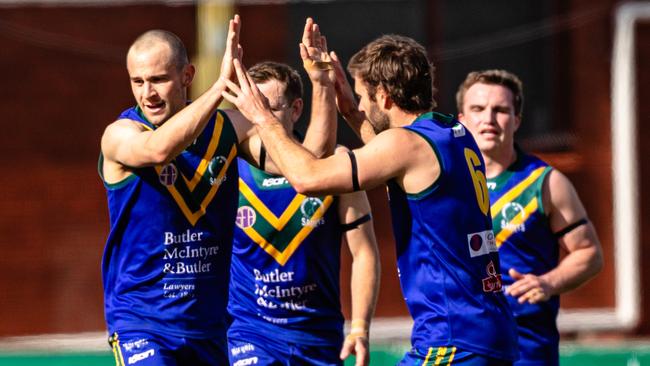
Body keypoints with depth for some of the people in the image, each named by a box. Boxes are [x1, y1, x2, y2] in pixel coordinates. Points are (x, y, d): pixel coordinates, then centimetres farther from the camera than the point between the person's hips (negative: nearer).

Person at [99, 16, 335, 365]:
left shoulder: (227, 129, 3)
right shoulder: (120, 135, -11)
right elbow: (158, 149, -35)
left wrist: (320, 85, -13)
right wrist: (221, 84, -38)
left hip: (208, 324, 5)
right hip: (140, 320, -5)